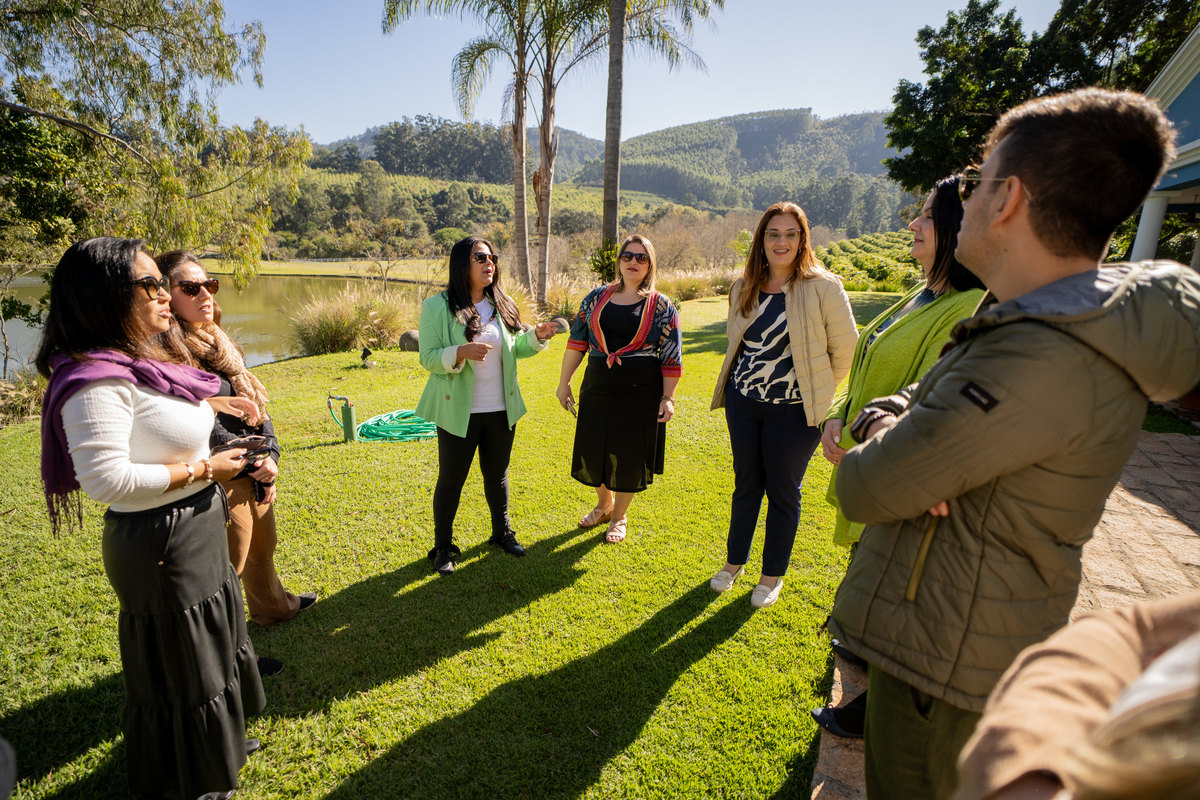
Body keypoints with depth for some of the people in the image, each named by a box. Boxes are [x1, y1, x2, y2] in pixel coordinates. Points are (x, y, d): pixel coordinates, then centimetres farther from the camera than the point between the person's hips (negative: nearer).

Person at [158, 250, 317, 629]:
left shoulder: (217, 343, 8)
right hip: (223, 481, -9)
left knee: (263, 548, 27)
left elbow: (257, 406, 8)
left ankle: (275, 606, 50)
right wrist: (255, 461, -14)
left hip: (256, 475, 9)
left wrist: (270, 456, -2)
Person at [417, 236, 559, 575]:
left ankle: (502, 532, 39)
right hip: (458, 412, -4)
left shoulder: (501, 305, 6)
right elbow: (428, 358, -11)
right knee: (451, 479, 8)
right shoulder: (437, 307, -10)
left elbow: (512, 349, 14)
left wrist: (536, 336, -4)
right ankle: (443, 546, 27)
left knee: (497, 474, 18)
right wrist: (461, 353, -29)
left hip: (501, 410, 4)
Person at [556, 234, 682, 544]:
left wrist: (667, 397, -7)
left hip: (640, 393, -3)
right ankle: (604, 504, 40)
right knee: (594, 449, 12)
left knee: (629, 454, 5)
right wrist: (564, 382, 7)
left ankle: (619, 516, 29)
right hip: (597, 388, 3)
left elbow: (672, 357, -1)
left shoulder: (662, 306, -1)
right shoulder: (597, 297, 6)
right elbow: (577, 341, 8)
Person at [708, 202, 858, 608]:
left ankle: (773, 576, 27)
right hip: (742, 402, 4)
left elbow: (846, 347, -3)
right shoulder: (743, 288, 6)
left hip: (793, 410, -4)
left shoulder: (822, 287, -9)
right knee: (746, 484, 16)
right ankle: (734, 561, 35)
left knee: (783, 491, 8)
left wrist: (818, 388, 2)